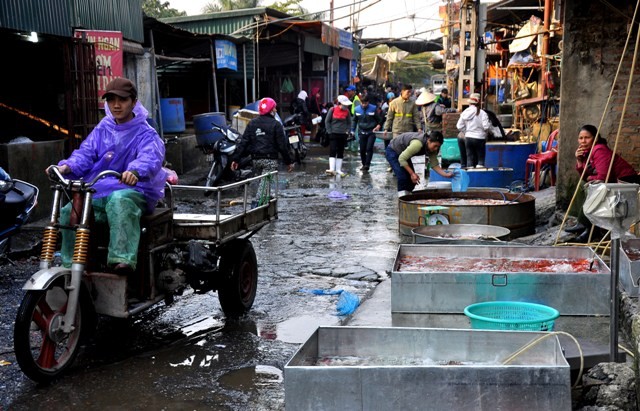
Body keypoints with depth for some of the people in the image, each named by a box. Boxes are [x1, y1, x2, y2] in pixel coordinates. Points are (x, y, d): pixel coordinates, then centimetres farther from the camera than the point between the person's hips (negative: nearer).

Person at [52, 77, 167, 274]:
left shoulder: (145, 134, -5)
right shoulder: (102, 129, 13)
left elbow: (151, 156, -26)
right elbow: (86, 153, 3)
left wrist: (135, 171, -50)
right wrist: (67, 166, -19)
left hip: (134, 191, -5)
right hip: (99, 192, 6)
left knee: (119, 201, -40)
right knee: (69, 212, -16)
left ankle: (123, 259, -49)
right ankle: (70, 267, -3)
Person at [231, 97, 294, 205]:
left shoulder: (252, 123, 9)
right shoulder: (275, 124, -5)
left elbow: (243, 142, 5)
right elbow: (282, 145, -5)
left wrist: (236, 159, 6)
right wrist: (288, 162, 3)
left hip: (255, 159, 5)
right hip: (270, 160, -5)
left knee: (260, 183, 16)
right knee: (265, 183, -9)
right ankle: (257, 203, -21)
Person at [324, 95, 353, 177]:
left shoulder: (347, 111, 4)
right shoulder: (332, 110, -5)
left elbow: (349, 123, 14)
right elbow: (327, 121, 1)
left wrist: (347, 131, 1)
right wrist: (329, 131, -5)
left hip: (343, 135, 3)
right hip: (333, 134, -3)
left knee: (340, 152, 7)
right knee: (332, 151, -10)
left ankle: (338, 170, 13)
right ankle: (332, 169, -14)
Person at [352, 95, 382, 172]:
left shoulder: (373, 108, -6)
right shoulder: (357, 109, 0)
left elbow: (378, 119, 4)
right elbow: (355, 120, 12)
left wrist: (378, 126, -13)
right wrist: (352, 131, 8)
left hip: (371, 132, -2)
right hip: (362, 132, 2)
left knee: (369, 148, -13)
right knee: (362, 149, 3)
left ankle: (367, 165, -9)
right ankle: (364, 164, 19)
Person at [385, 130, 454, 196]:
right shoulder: (417, 144, -39)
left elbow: (434, 165, -10)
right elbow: (401, 159, -33)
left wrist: (446, 174, -24)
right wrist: (412, 173, -33)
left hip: (403, 153, 8)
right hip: (392, 151, -8)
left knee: (411, 180, 4)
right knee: (402, 177, -22)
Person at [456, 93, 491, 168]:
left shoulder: (465, 113, 2)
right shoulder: (482, 113, -12)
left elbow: (459, 126, 2)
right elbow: (486, 126, -16)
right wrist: (489, 123, 5)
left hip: (468, 138, 4)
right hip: (479, 138, -4)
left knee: (469, 158, 9)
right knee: (481, 158, 4)